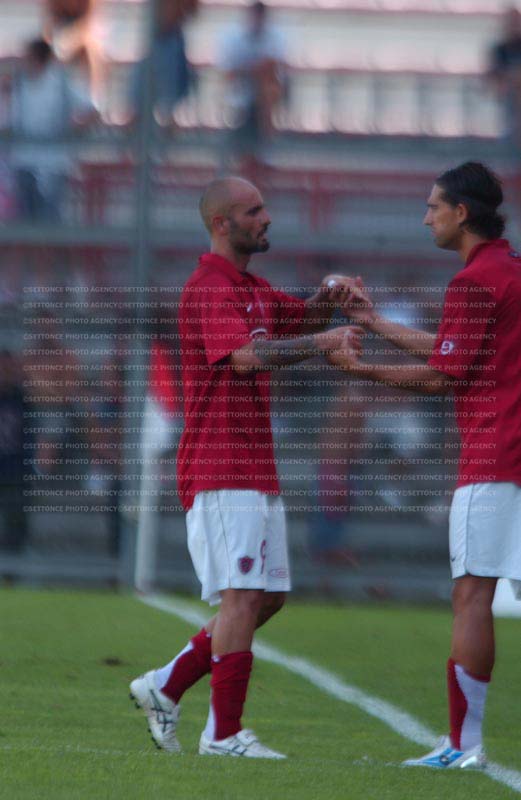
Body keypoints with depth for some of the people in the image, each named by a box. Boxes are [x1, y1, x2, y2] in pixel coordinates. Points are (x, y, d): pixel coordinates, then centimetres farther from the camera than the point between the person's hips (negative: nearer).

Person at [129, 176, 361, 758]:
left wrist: (327, 297, 10)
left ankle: (165, 687, 16)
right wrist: (323, 342, -27)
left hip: (257, 470, 10)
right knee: (244, 596, -11)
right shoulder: (209, 290, -13)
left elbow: (304, 318, 32)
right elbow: (247, 355, -29)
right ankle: (224, 734, -8)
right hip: (220, 468, -10)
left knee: (267, 596, 9)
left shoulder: (253, 289, 18)